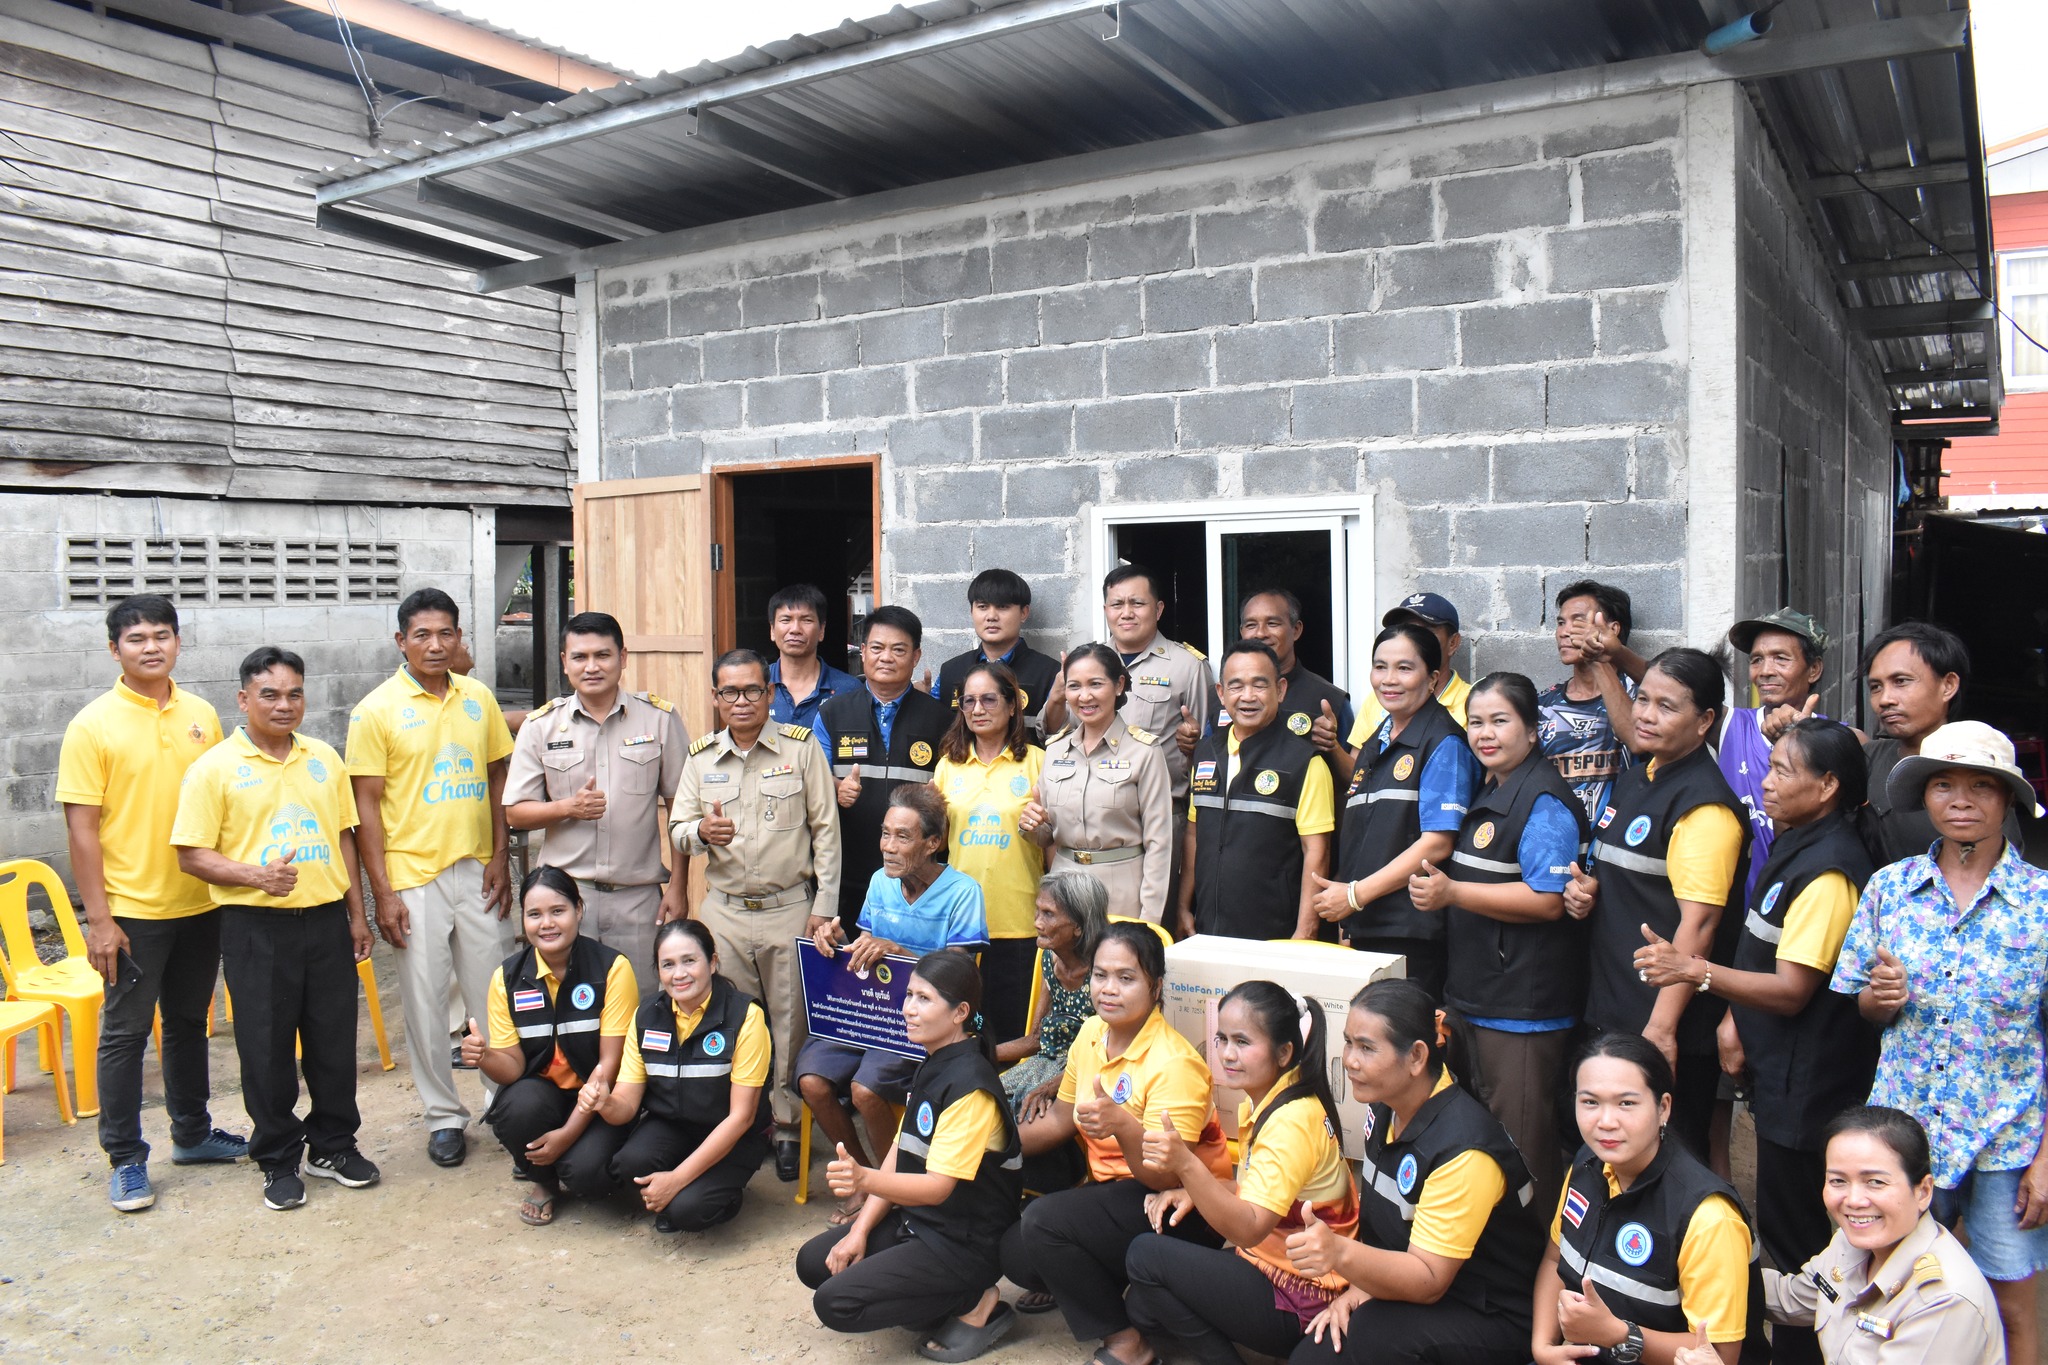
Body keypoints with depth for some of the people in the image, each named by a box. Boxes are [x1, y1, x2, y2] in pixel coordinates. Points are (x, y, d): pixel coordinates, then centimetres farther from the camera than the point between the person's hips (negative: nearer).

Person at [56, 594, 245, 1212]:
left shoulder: (201, 715, 4)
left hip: (199, 903, 5)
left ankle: (192, 1133, 31)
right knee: (125, 1032, 4)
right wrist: (98, 918, -14)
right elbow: (82, 826, -10)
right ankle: (125, 1159, 16)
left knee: (189, 1022, 17)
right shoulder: (93, 725, -9)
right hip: (132, 908, -4)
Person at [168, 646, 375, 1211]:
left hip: (325, 919, 4)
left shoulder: (323, 758, 9)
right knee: (266, 1046, 6)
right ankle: (278, 1160, 21)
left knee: (334, 1038, 10)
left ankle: (333, 1144, 28)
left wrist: (357, 913, 12)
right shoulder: (215, 767, -5)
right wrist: (255, 875, -23)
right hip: (256, 926, -3)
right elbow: (192, 855, -7)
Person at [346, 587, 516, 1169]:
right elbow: (367, 805, -6)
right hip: (414, 878, -3)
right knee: (425, 1001, 6)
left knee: (492, 994, 10)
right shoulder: (377, 710, -5)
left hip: (477, 872, 3)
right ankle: (445, 1116, 20)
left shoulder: (479, 698, 6)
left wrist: (500, 858, 2)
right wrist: (383, 892, -10)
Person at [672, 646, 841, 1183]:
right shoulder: (701, 756, 8)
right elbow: (677, 828, 9)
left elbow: (826, 830, 0)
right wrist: (701, 832, -16)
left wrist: (824, 907, -4)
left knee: (791, 1023, 2)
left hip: (790, 909, -2)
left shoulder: (801, 748, 0)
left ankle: (788, 1126, 15)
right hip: (723, 912, 2)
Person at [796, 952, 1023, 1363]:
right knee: (813, 1263, 9)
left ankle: (975, 1304, -4)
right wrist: (860, 1230, 1)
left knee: (834, 1302, -16)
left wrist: (865, 1178, -46)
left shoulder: (969, 1085, -23)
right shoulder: (932, 1067, 7)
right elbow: (899, 1155, 9)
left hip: (965, 1245, -10)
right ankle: (943, 1297, 8)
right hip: (918, 1220, 10)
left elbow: (939, 1186, -29)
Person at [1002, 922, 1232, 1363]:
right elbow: (1060, 1121, 13)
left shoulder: (1174, 1063, -23)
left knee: (1043, 1219, -25)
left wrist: (1121, 1125, -43)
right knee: (1014, 1253, -10)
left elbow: (1166, 1178, -27)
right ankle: (1069, 1282, 22)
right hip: (1111, 1188, 7)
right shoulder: (1090, 1034, 0)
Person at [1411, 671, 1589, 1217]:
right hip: (1477, 997, 10)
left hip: (1525, 1007, -10)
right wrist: (1437, 880, 13)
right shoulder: (1487, 794, 16)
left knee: (1521, 1143, -2)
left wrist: (1451, 893, -22)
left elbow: (1546, 901, -23)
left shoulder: (1544, 802, -15)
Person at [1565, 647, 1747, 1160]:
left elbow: (1698, 923, -21)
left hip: (1669, 1026, -9)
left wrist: (1661, 1027, -24)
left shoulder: (1704, 804, -16)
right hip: (1611, 1011, 9)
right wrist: (1585, 891, 3)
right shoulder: (1636, 777, 11)